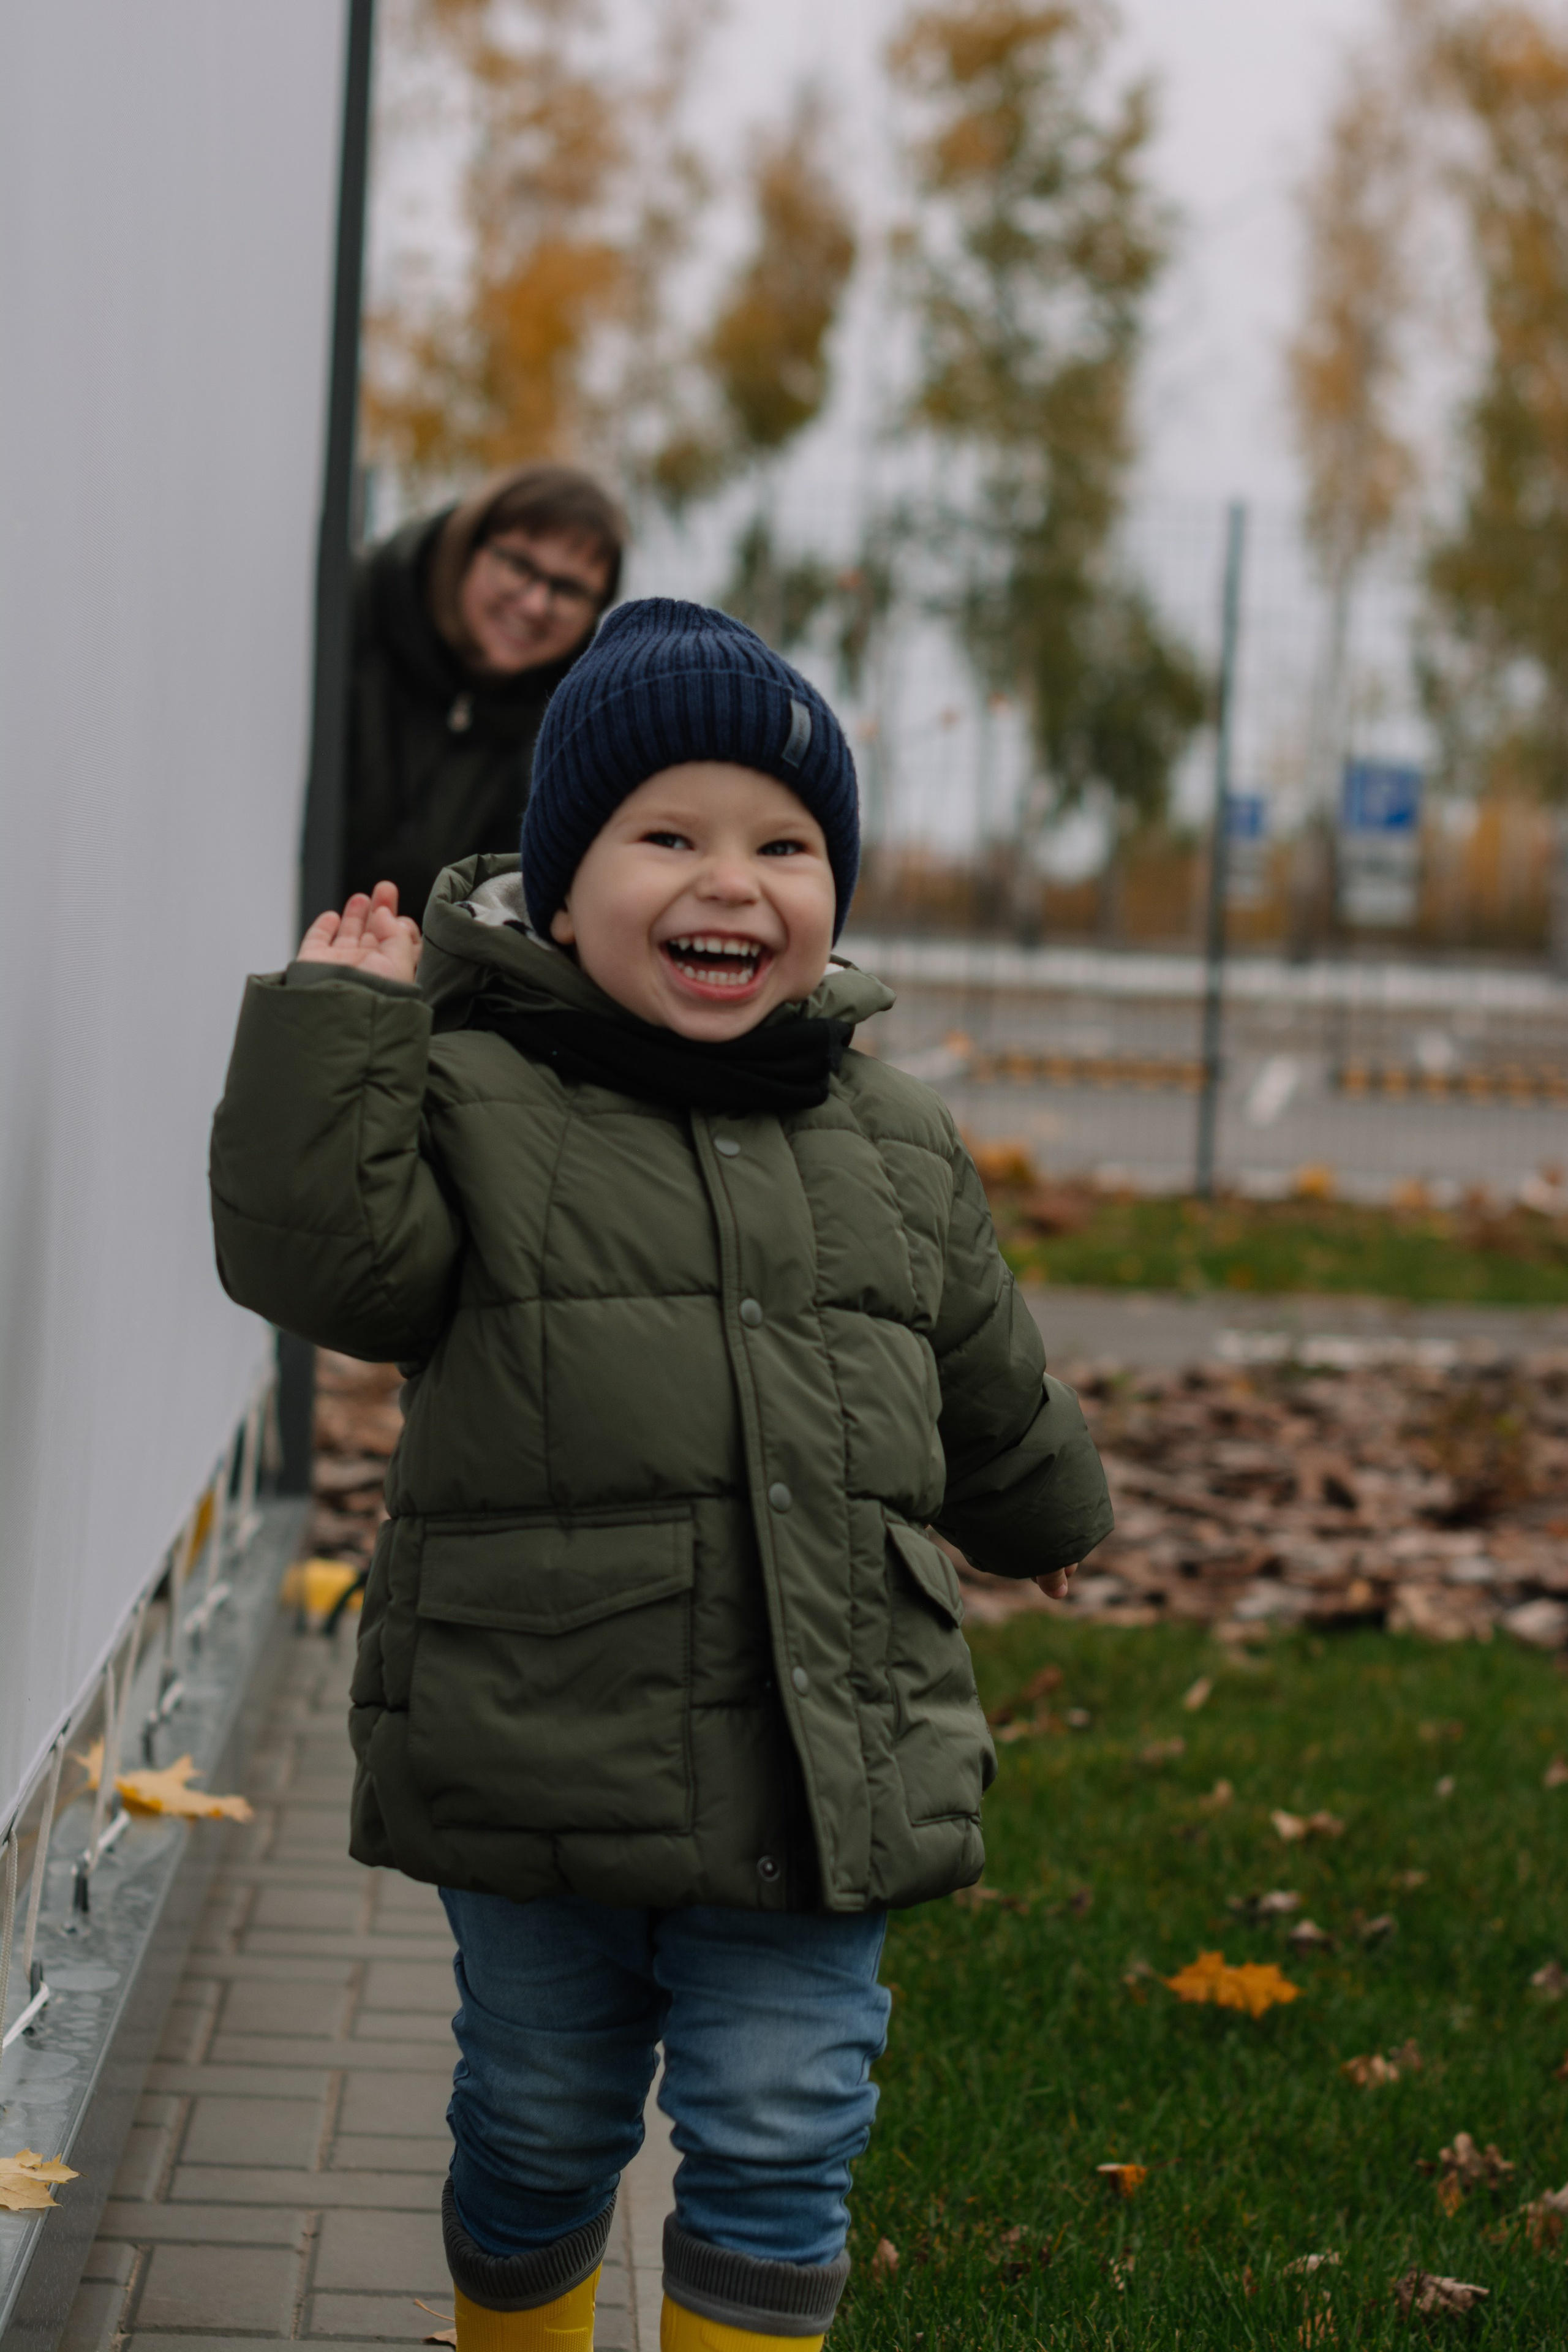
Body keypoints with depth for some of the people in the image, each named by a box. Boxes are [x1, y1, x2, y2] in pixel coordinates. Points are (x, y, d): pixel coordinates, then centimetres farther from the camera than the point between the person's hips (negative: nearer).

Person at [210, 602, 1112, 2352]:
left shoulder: (894, 1146, 8)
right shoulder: (473, 1096, -4)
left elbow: (987, 1387, 23)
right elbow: (320, 1252, -18)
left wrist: (1044, 1516, 35)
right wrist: (332, 1022, -21)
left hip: (813, 1784, 2)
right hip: (536, 1769, -2)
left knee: (779, 2147, 5)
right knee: (538, 2133, 14)